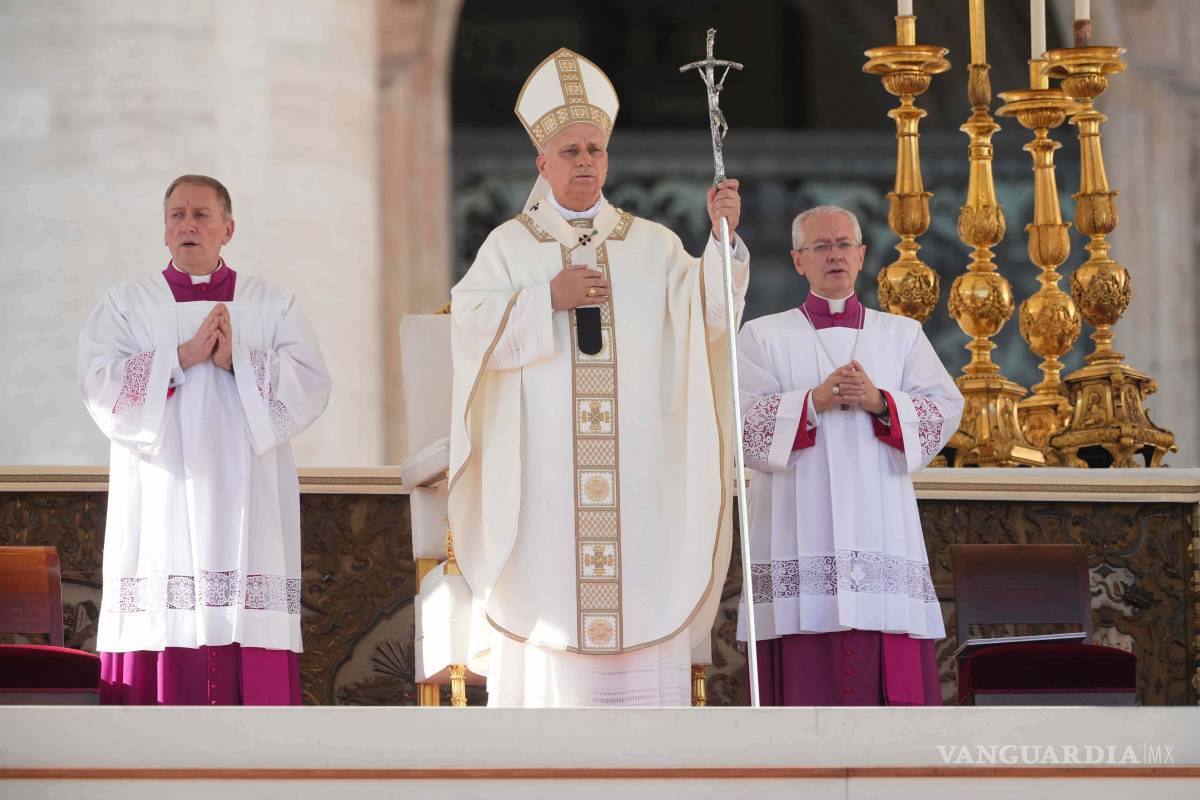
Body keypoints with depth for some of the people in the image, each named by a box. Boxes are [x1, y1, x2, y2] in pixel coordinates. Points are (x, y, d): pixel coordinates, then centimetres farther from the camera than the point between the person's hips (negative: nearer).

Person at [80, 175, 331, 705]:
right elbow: (100, 385, -5)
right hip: (159, 511, -1)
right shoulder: (126, 305, 11)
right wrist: (184, 356, -14)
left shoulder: (274, 305, 13)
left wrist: (238, 360, -13)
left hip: (247, 512, 1)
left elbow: (312, 384, 0)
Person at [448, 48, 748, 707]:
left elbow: (706, 317, -2)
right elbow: (471, 328, -3)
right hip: (542, 477, -1)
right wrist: (549, 299, -13)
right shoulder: (509, 245, 9)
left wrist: (721, 237, -16)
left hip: (637, 476, 1)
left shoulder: (651, 245, 12)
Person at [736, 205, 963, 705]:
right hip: (800, 531, -2)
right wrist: (814, 401, -14)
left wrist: (879, 401, -11)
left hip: (881, 529, 2)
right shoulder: (763, 337, 11)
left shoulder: (902, 335, 17)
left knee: (893, 673, -5)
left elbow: (946, 408, 5)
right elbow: (740, 420, -2)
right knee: (808, 674, -8)